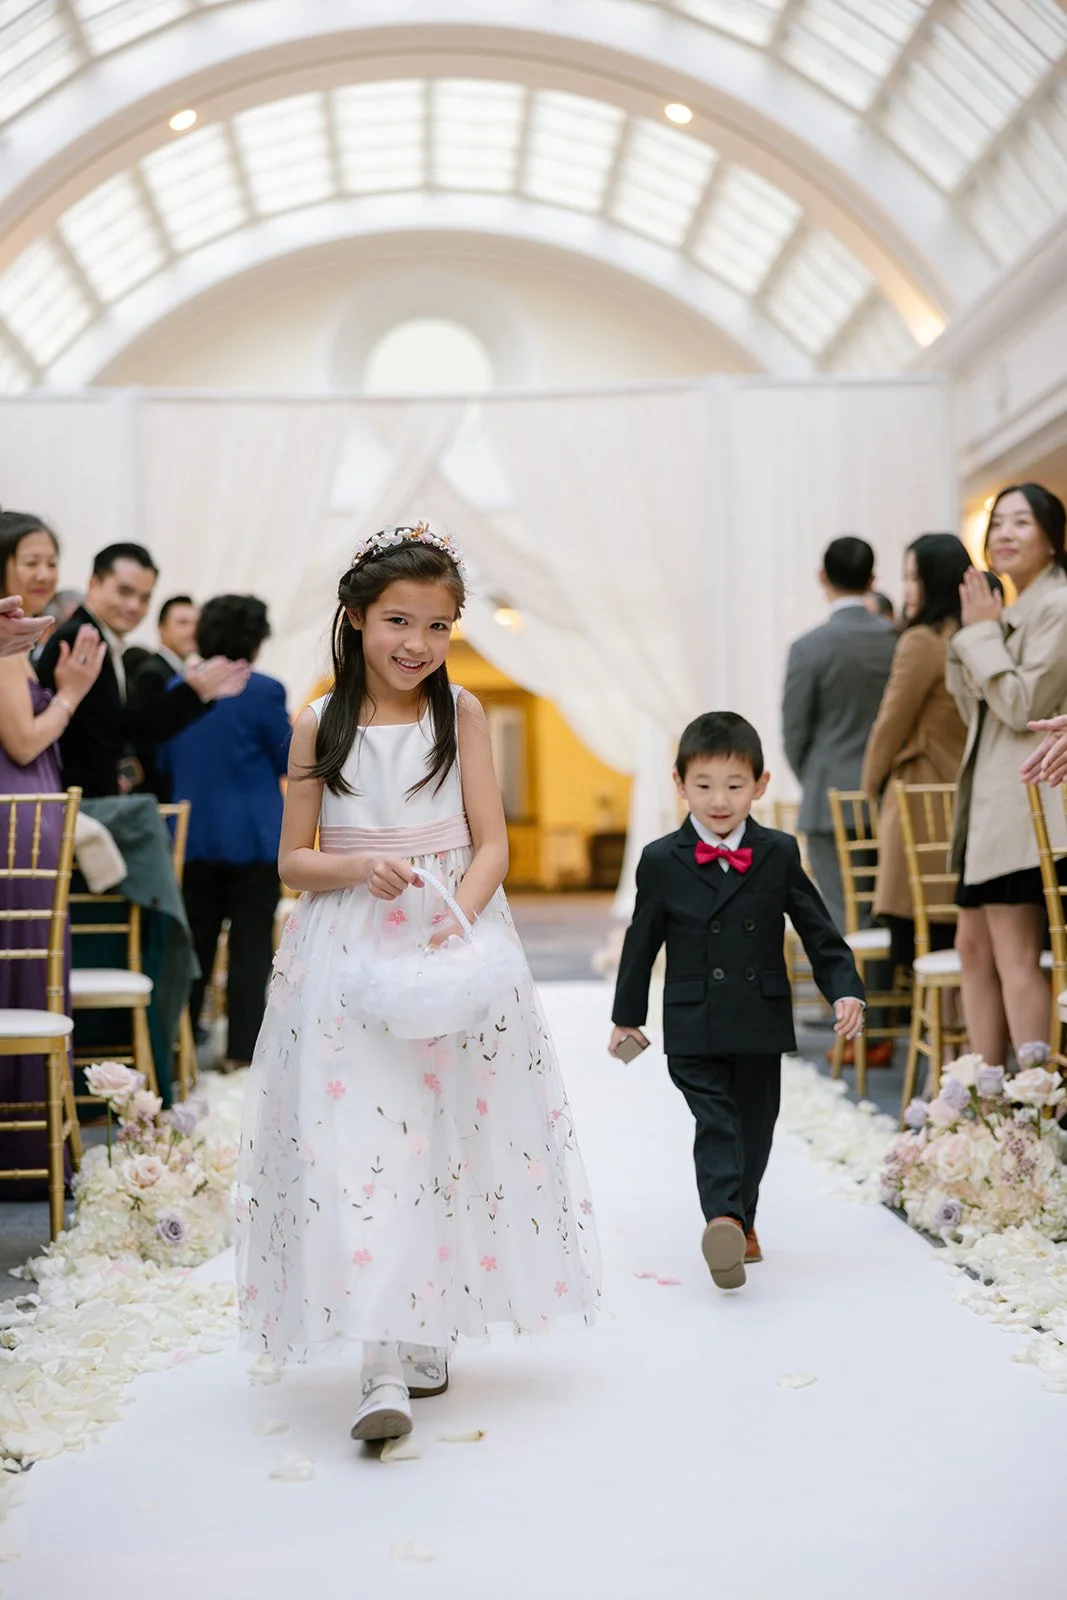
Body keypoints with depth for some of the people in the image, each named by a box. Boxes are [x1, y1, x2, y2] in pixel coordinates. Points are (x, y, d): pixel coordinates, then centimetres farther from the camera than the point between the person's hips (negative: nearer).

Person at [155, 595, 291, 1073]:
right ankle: (242, 1048, 4)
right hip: (253, 837, -4)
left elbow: (163, 764, 9)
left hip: (192, 835, 4)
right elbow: (288, 761, -4)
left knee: (194, 942, 12)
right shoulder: (263, 690, -13)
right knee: (251, 943, 3)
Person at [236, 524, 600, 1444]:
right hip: (346, 955, 0)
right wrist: (359, 866, -15)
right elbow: (292, 860, 5)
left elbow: (492, 845, -2)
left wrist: (451, 924, -19)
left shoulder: (460, 714, 1)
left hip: (455, 939, 1)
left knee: (450, 1131, 5)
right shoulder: (319, 726, 2)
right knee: (357, 1138, -8)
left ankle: (429, 1333, 21)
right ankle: (383, 1367, -7)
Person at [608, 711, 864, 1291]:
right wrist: (626, 1015, 10)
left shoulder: (779, 854, -1)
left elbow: (818, 932, 4)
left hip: (761, 1022, 2)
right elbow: (642, 940, 5)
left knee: (755, 1122, 13)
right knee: (714, 1120, -13)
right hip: (692, 1025, -2)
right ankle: (723, 1221, -25)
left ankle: (740, 1218, 31)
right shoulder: (661, 861, -4)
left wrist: (845, 990, -8)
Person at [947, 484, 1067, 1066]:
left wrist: (983, 632, -9)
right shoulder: (1014, 611, 17)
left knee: (1016, 961, -10)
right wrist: (970, 635, 6)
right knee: (973, 948, 12)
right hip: (989, 801, 10)